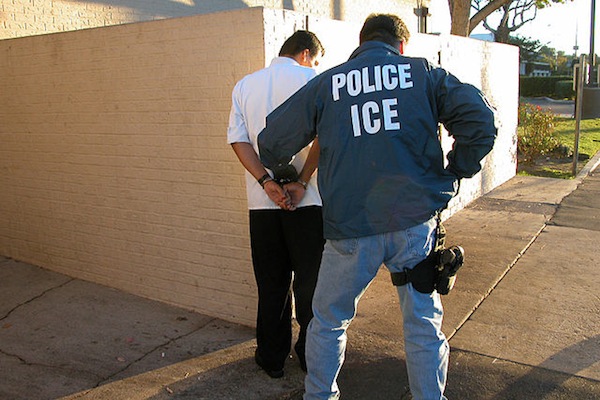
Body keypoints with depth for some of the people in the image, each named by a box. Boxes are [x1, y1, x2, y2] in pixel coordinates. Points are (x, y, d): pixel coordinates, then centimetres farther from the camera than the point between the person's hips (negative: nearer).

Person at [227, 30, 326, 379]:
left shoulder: (244, 86, 12)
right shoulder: (311, 78, -1)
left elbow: (238, 140, 2)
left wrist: (267, 182, -8)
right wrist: (301, 182, -13)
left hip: (263, 202, 4)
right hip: (308, 200, -3)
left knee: (271, 285, 13)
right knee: (310, 281, 9)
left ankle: (272, 357, 22)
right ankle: (311, 355, 20)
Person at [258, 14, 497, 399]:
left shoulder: (326, 83, 10)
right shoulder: (424, 72, 9)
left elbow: (273, 140, 10)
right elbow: (480, 118, -4)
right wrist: (454, 172, 8)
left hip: (351, 228, 0)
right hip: (416, 222, 0)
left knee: (328, 321, 20)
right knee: (424, 324, 15)